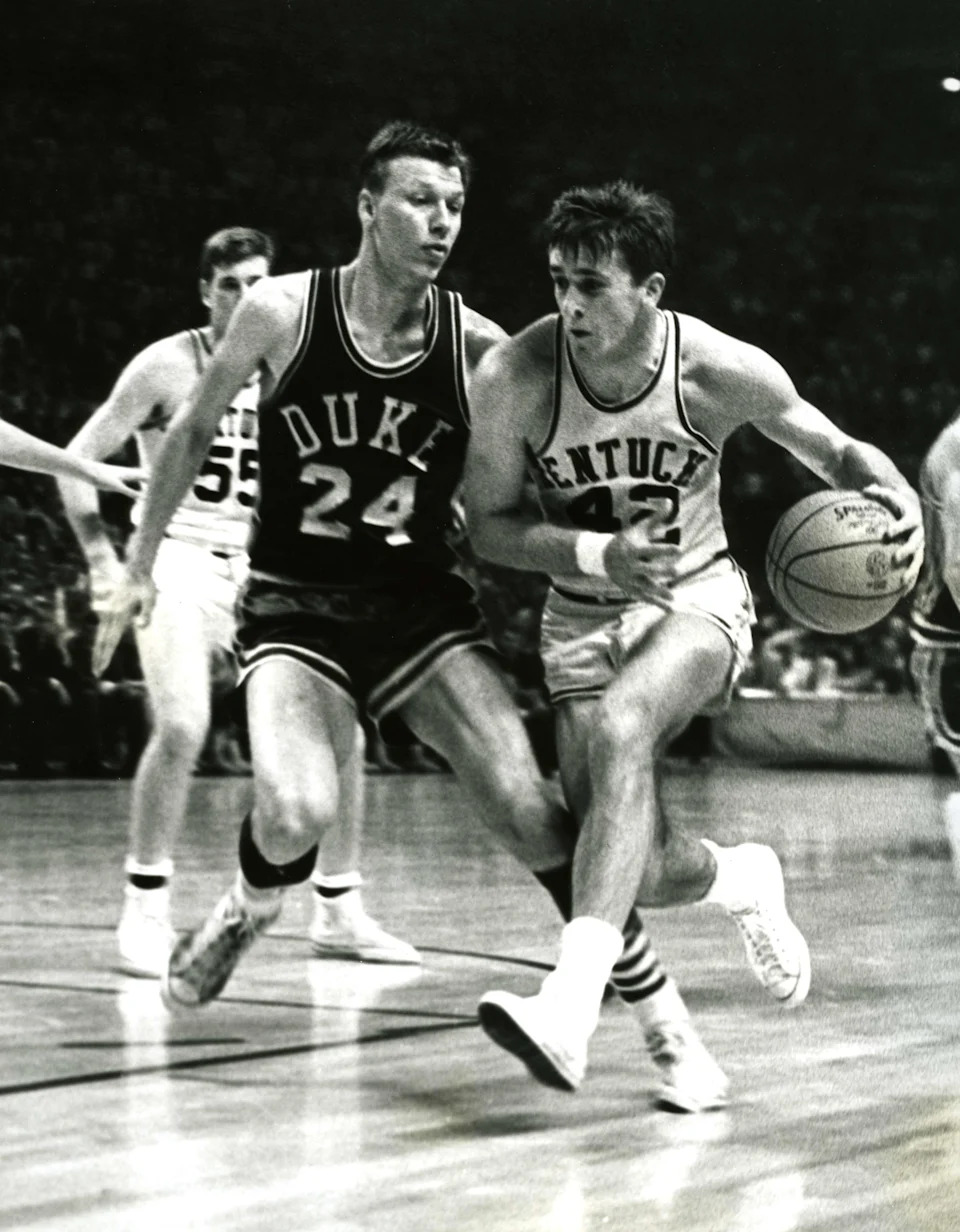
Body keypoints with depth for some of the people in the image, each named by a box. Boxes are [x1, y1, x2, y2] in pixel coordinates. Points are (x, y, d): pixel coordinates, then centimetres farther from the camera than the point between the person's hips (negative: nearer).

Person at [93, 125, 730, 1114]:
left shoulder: (476, 347, -6)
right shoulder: (282, 312, -8)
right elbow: (192, 431, 7)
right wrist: (138, 568, 10)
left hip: (421, 610, 1)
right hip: (294, 610, -1)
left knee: (522, 803, -16)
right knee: (296, 810, -27)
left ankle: (666, 1025, -6)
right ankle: (245, 915, 9)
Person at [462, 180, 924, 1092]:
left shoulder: (720, 370, -18)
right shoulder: (515, 376, -18)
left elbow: (835, 452, -1)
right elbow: (489, 527, -8)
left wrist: (893, 492, -24)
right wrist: (599, 554, -26)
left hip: (696, 598, -2)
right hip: (581, 615, 2)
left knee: (619, 728, -35)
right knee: (641, 870, -3)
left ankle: (570, 1007, -43)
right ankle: (741, 879, 36)